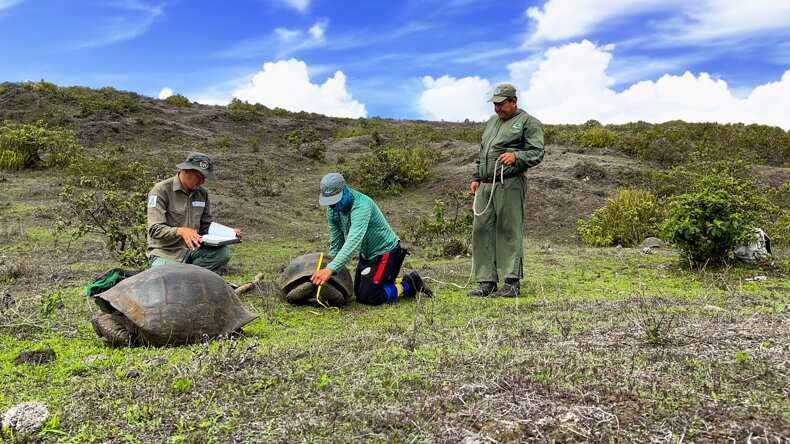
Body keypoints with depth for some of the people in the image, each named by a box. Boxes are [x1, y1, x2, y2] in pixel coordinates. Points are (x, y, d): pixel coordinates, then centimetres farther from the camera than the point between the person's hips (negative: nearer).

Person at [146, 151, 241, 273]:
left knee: (223, 253, -23)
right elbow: (155, 229, -18)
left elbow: (207, 226, 14)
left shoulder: (202, 193, 8)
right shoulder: (161, 190, -10)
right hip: (166, 252, -5)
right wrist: (180, 231, -36)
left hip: (192, 249, 5)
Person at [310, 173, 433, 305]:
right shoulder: (333, 209, -6)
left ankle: (408, 285, 4)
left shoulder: (361, 205, -32)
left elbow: (354, 241, -45)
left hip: (386, 252, -9)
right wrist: (329, 268, 1)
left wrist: (330, 269, -53)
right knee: (359, 294, 14)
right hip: (366, 254, 9)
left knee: (368, 297, -13)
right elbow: (335, 242, 3)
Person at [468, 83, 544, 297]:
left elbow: (537, 153, -5)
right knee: (481, 231, 2)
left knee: (509, 232, -8)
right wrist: (475, 177, 21)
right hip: (485, 185, 7)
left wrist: (516, 156, -22)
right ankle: (486, 282, 7)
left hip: (510, 184, -7)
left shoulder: (528, 122, 4)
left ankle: (512, 283, -3)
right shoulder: (491, 122, 27)